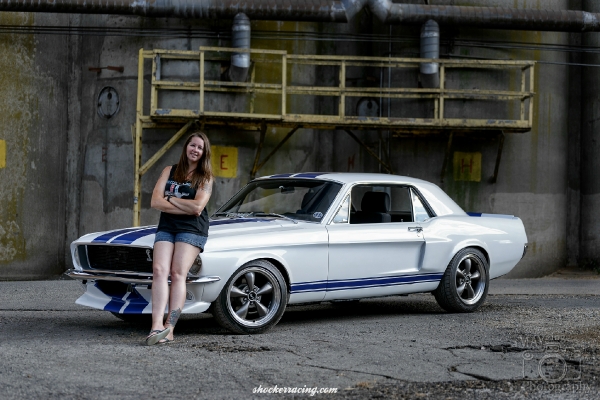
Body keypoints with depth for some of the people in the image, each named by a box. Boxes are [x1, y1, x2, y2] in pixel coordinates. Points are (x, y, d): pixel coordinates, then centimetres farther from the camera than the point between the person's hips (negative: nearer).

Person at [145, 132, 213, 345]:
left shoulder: (205, 177, 6)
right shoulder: (170, 171, 14)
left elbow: (197, 207, -9)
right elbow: (156, 202, 2)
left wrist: (170, 199, 0)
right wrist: (186, 207, -6)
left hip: (192, 230, -3)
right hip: (166, 228, 3)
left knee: (178, 274, -18)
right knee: (159, 270, -18)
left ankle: (169, 327, -24)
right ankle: (157, 325, -31)